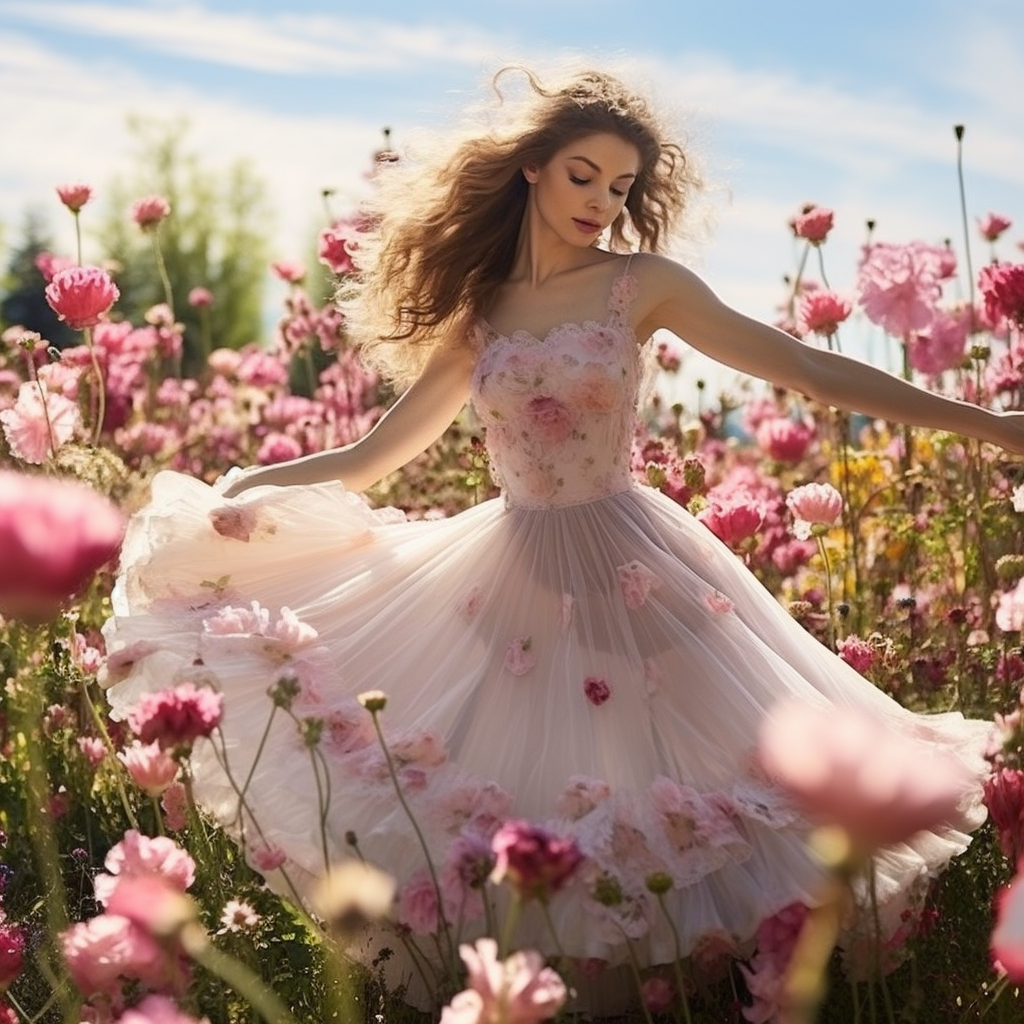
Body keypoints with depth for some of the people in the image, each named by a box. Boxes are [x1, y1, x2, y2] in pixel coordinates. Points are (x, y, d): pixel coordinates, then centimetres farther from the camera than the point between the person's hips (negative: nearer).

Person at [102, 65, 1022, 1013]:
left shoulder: (641, 283, -3)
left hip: (628, 568, -3)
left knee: (639, 800, 0)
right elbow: (374, 456, 12)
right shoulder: (477, 309, 6)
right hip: (506, 570, 3)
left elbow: (808, 370, -7)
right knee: (493, 816, 4)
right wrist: (230, 490, 12)